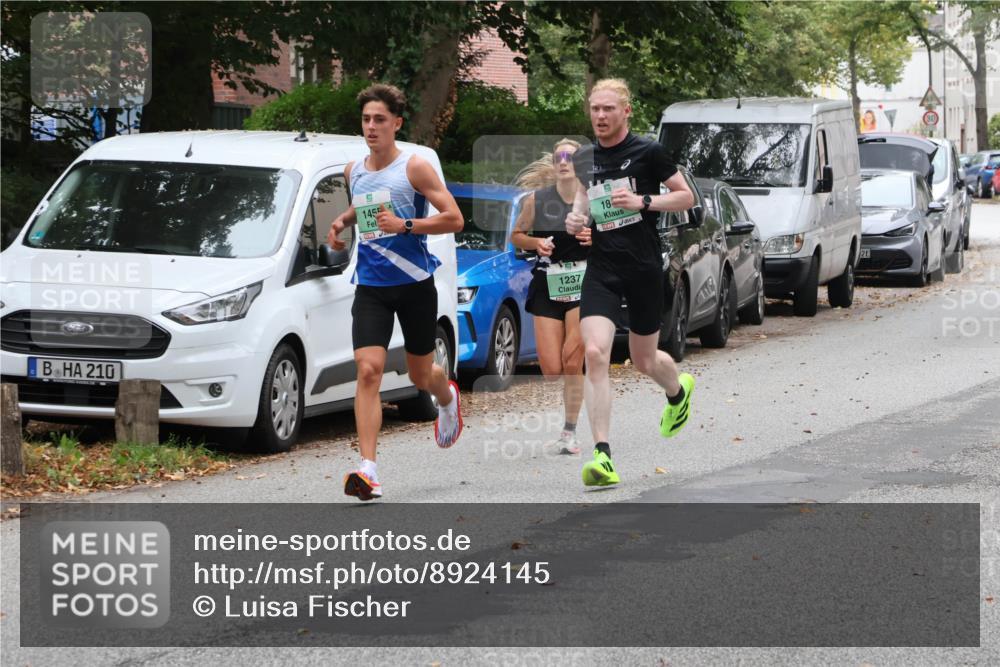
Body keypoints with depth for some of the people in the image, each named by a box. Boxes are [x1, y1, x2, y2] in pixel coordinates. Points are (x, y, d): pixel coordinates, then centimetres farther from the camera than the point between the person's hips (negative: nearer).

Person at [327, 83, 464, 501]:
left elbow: (454, 219, -12)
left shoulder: (414, 168, -9)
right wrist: (342, 221, 10)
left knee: (421, 376, 12)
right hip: (370, 286, 3)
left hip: (414, 283, -3)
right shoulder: (354, 171, 8)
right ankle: (367, 470, -22)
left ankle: (447, 396, 52)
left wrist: (405, 225, -23)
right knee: (368, 371, -15)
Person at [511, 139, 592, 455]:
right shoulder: (537, 200, 1)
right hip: (547, 286, 2)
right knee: (552, 370, -6)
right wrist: (536, 242, -7)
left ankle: (569, 432, 3)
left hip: (584, 284, -2)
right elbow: (516, 236, 13)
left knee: (572, 362, -11)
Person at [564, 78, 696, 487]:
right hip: (601, 269, 3)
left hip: (644, 268, -3)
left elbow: (686, 196, 0)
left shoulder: (647, 152, -6)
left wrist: (643, 201, -15)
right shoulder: (584, 158, 8)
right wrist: (576, 218, 5)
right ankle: (602, 455, -19)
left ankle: (678, 391, 51)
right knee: (594, 353, -17)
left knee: (643, 360, 11)